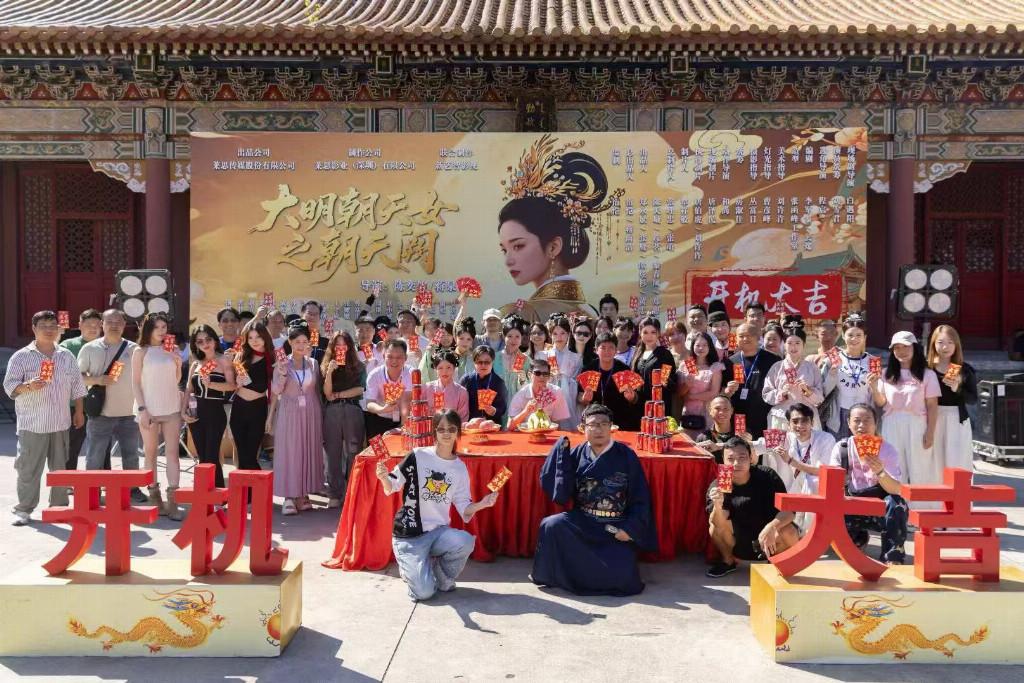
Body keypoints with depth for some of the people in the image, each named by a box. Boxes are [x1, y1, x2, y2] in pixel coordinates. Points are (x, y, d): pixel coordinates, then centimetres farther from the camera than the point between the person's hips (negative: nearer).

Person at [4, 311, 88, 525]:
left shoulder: (67, 357, 11)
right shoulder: (21, 357, -1)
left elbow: (77, 386, 15)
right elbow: (10, 386, -6)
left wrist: (79, 411, 12)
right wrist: (28, 386, -25)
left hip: (61, 423, 4)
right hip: (32, 424, -3)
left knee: (60, 467, 9)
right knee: (28, 468, -1)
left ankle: (59, 506, 19)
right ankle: (23, 509, 8)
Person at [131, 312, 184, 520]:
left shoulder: (172, 350, 9)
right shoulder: (141, 351, 1)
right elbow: (136, 383, -1)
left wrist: (179, 364, -4)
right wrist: (142, 409, -9)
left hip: (172, 408, 2)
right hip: (149, 409, -2)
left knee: (172, 453, -3)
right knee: (150, 453, 6)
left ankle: (172, 499, -5)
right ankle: (154, 495, 15)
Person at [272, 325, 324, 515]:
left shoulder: (313, 364, 8)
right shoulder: (282, 364, 0)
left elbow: (318, 390, 11)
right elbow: (275, 390, -7)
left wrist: (320, 414, 6)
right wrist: (282, 374, -23)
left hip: (310, 413, 3)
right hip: (289, 414, -3)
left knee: (308, 451, 4)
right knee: (289, 452, -4)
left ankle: (303, 494, 13)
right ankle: (289, 497, -1)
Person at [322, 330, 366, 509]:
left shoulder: (358, 367, 9)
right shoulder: (326, 367, 10)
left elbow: (360, 389, -2)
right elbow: (327, 393, 0)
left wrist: (338, 395, -2)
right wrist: (330, 371, -12)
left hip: (353, 411, -1)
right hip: (332, 412, 1)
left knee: (353, 453, -3)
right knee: (333, 454, 2)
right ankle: (335, 495, 7)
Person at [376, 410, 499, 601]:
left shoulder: (460, 468, 4)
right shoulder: (418, 456, -7)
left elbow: (464, 508, 5)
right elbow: (392, 487, -4)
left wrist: (481, 504, -14)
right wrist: (384, 478, -25)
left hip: (439, 531, 3)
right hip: (409, 535, -3)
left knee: (466, 542, -30)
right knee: (424, 592, -18)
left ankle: (442, 578, 3)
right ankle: (409, 568, 19)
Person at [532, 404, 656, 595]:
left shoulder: (625, 455, -4)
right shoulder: (577, 454, 0)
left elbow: (640, 498, -2)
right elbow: (562, 494, -9)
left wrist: (630, 529, -12)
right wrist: (563, 452, -15)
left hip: (617, 527, -2)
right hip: (582, 522, 2)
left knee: (621, 576, -22)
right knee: (552, 526, -26)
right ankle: (550, 574, -2)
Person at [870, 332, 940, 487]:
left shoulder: (927, 374, 1)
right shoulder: (887, 374, 8)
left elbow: (932, 406, 0)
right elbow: (881, 403, 7)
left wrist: (930, 432, -5)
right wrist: (874, 388, -11)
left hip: (916, 425, -2)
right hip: (891, 426, 2)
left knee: (918, 470, 2)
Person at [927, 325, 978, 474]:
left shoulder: (965, 369, 2)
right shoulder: (926, 368, -1)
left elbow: (973, 399, 1)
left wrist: (957, 389, -15)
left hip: (957, 420, 1)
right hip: (933, 419, 0)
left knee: (957, 464, 1)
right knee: (935, 463, 2)